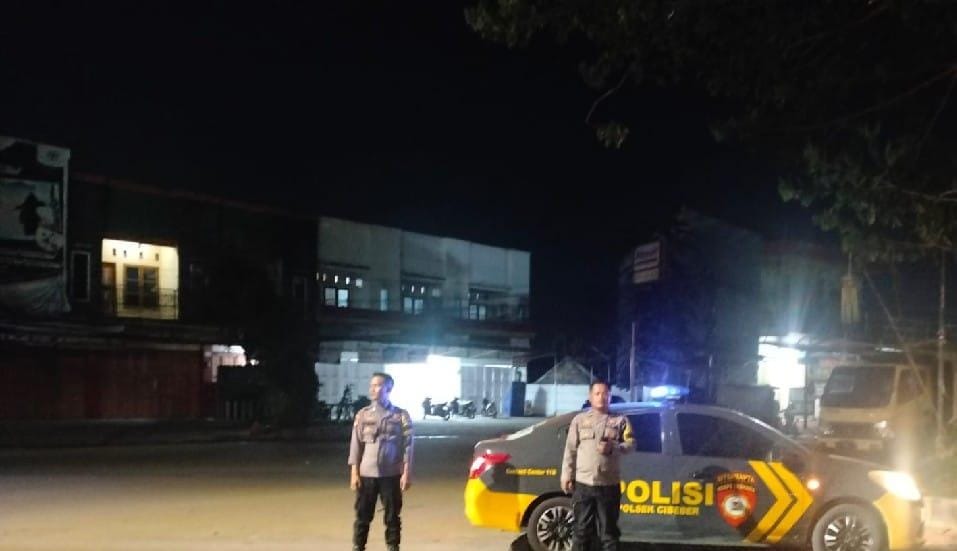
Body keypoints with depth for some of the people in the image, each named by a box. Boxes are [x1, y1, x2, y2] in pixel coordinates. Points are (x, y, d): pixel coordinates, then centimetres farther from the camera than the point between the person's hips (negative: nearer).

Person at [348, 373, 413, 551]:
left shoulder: (401, 415, -1)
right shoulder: (362, 415, 4)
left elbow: (407, 446, -1)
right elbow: (356, 445, 4)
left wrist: (407, 473, -7)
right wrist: (354, 473, -1)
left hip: (391, 475, -1)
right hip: (366, 474, 1)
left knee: (392, 516, 5)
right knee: (362, 516, 4)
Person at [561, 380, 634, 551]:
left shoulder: (620, 420, 9)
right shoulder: (580, 419, 11)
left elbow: (631, 444, 1)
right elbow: (571, 449, 7)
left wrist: (613, 448, -18)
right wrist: (566, 475, 0)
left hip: (609, 484, -1)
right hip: (583, 483, 1)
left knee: (609, 530, 4)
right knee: (582, 529, 5)